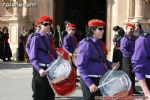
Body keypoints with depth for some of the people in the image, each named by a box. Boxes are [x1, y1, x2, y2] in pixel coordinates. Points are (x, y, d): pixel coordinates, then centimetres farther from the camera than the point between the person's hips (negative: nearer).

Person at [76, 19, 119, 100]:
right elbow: (80, 66, -20)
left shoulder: (98, 43, 10)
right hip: (90, 81, -8)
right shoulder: (86, 44, -15)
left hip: (100, 80, 8)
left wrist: (111, 65, 3)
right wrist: (89, 83, -26)